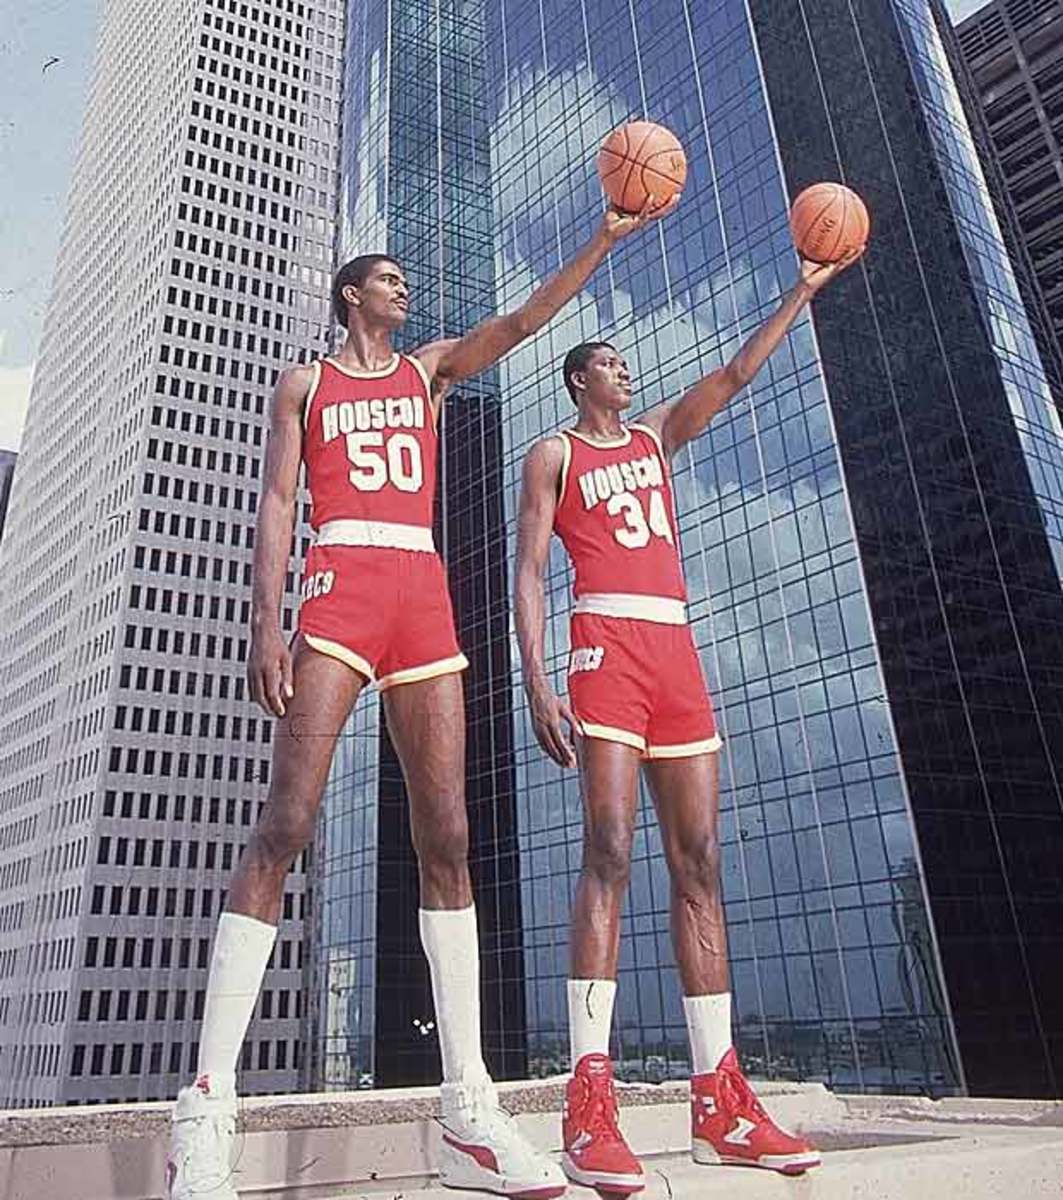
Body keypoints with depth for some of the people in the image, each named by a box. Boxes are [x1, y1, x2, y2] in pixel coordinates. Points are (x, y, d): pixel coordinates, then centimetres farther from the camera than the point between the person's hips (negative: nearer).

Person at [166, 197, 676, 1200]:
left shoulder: (429, 369, 27)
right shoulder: (305, 383, 17)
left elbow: (522, 321, 17)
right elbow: (276, 501, 4)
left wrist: (606, 237, 10)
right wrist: (266, 619, -10)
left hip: (424, 598, 3)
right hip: (339, 590, -3)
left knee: (446, 835, -5)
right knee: (285, 824, -15)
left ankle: (467, 1111, -3)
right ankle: (207, 1107, -9)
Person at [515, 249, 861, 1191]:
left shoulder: (658, 436, 27)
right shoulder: (554, 455, 11)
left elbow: (737, 374, 22)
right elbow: (529, 572, 0)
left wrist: (804, 289, 17)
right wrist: (537, 681, -13)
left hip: (679, 651, 6)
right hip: (609, 645, -5)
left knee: (699, 861, -1)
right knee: (610, 852, -17)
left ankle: (720, 1099, 3)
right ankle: (590, 1100, -15)